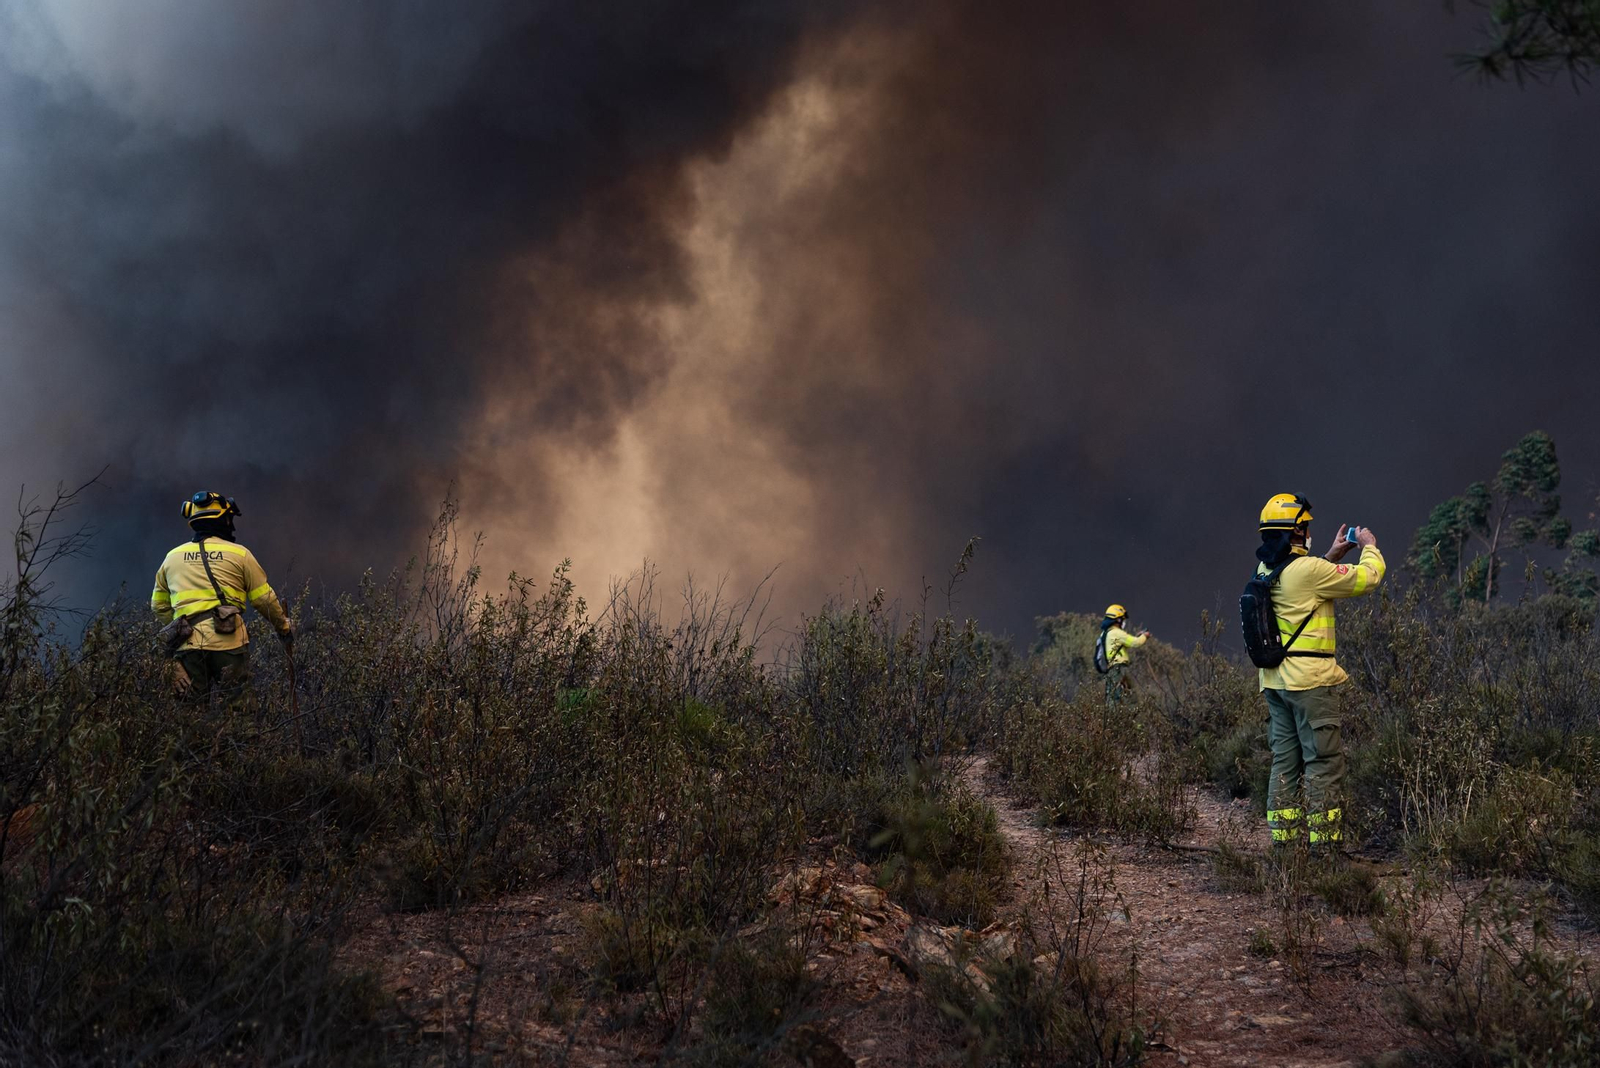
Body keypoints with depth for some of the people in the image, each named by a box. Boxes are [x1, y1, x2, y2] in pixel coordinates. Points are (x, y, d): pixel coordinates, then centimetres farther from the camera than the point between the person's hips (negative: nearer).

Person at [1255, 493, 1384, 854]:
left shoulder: (1266, 570, 9)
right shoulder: (1307, 569, -15)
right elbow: (1366, 578, -8)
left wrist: (1333, 555, 27)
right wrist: (1369, 547, 10)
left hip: (1275, 680, 8)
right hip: (1310, 679, -8)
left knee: (1285, 760, 12)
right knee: (1324, 762, -4)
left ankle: (1282, 838, 13)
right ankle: (1323, 839, -6)